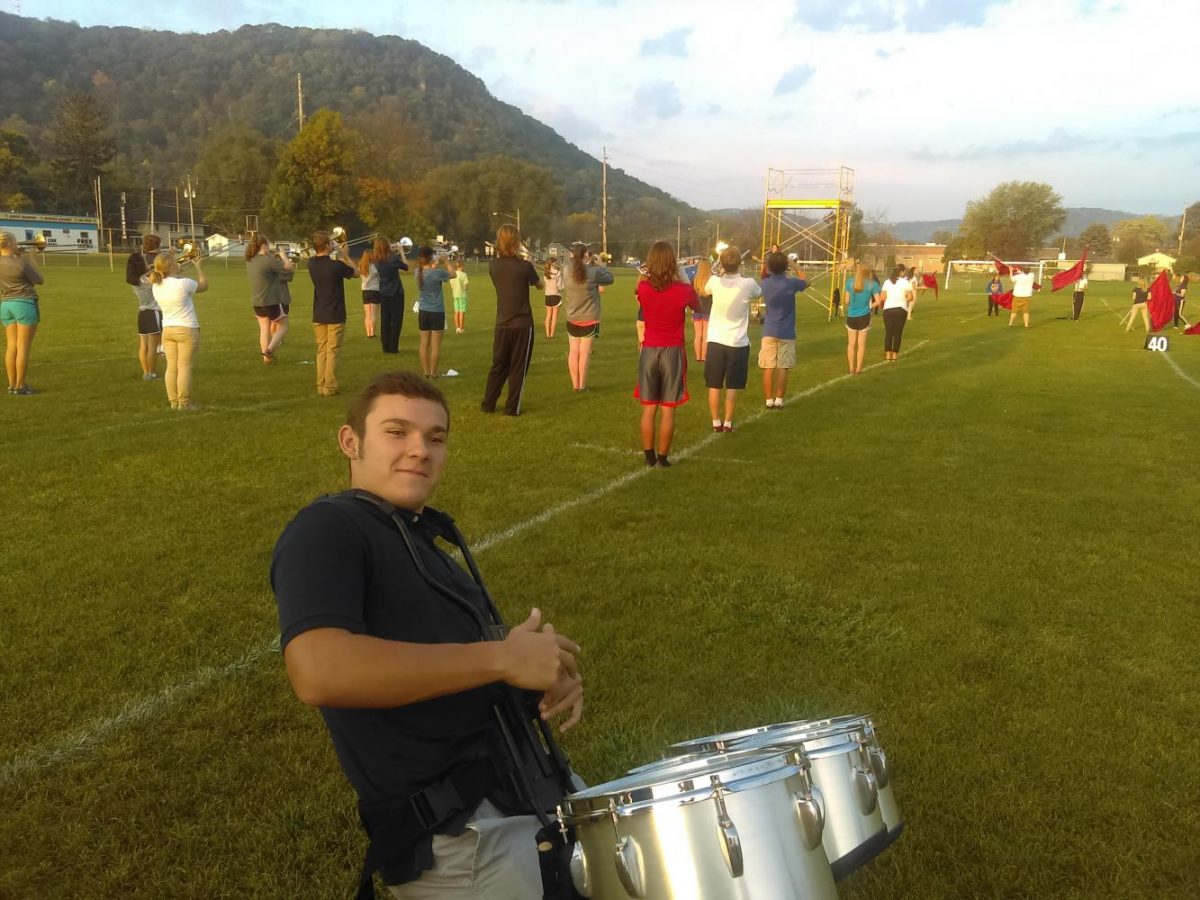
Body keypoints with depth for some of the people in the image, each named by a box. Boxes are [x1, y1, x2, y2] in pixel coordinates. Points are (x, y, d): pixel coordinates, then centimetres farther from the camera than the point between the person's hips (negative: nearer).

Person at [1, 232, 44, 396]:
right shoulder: (19, 263, -16)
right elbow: (40, 280, -5)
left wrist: (16, 255, 13)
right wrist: (31, 261, 4)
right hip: (25, 304, -7)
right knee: (23, 347, -3)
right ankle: (20, 387, -2)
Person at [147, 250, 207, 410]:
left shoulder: (156, 286, 1)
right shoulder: (184, 284, -18)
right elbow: (204, 286, -1)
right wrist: (198, 266, 10)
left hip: (167, 330, 6)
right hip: (187, 330, -6)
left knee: (171, 367, 9)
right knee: (185, 367, -3)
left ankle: (174, 401, 13)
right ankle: (184, 403, -2)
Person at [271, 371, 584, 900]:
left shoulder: (430, 536, 19)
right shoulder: (327, 529, -10)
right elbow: (318, 671, -28)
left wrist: (547, 676, 2)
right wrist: (502, 658, -23)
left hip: (538, 792, 9)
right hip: (459, 837, -9)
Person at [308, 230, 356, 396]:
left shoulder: (312, 264, -2)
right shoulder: (337, 265, -18)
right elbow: (356, 273, 0)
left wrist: (331, 252, 13)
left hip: (318, 315, 5)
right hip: (335, 315, -5)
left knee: (321, 350, 13)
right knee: (332, 351, 1)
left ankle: (320, 385, 15)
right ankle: (329, 387, 1)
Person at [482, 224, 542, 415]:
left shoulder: (493, 265, -3)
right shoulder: (525, 266, -14)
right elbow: (539, 285, 4)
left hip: (502, 324, 4)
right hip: (522, 324, -4)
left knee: (498, 365, 16)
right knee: (518, 368, 5)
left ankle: (488, 404, 19)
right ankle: (512, 407, 7)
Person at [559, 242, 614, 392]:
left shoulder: (566, 270, -9)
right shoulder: (593, 271, -16)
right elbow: (610, 278, 0)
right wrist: (602, 265, 14)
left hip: (572, 319, 3)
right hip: (590, 319, -3)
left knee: (574, 351, 9)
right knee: (584, 352, 2)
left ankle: (575, 385, 13)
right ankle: (582, 385, 6)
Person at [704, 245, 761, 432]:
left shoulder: (715, 281, -9)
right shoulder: (748, 284, -12)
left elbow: (706, 291, 17)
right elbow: (759, 292, 13)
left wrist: (722, 273, 25)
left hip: (716, 341, 1)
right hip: (738, 343, -1)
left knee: (714, 385, 9)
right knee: (732, 386, 8)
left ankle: (716, 422, 13)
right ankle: (728, 422, 11)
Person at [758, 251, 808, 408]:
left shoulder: (765, 284, -3)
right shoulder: (791, 283, -12)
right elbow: (806, 281, 11)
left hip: (769, 332, 2)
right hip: (786, 333, -2)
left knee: (768, 368, 4)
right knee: (783, 368, 3)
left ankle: (769, 400, 6)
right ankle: (779, 400, 5)